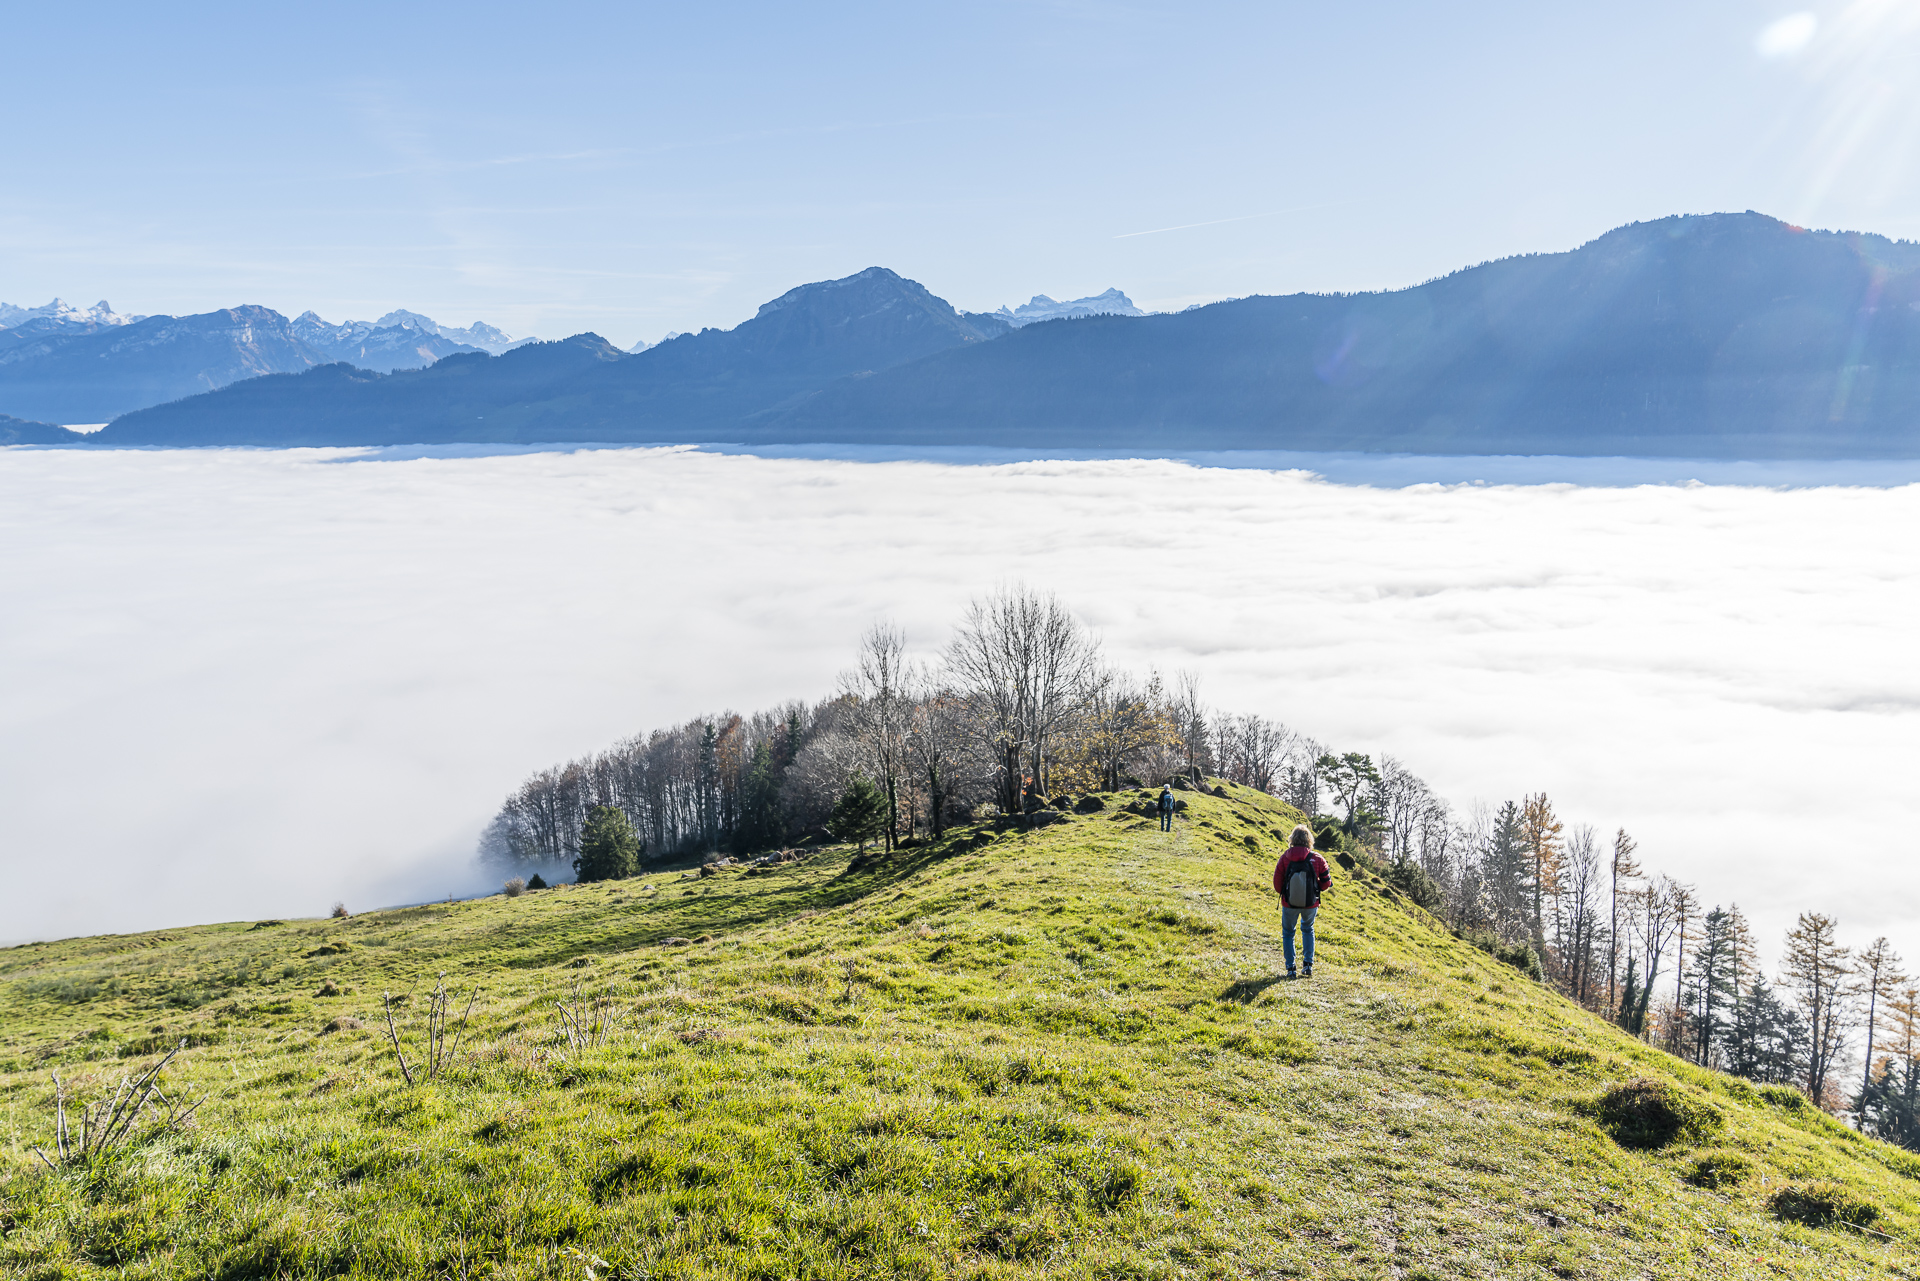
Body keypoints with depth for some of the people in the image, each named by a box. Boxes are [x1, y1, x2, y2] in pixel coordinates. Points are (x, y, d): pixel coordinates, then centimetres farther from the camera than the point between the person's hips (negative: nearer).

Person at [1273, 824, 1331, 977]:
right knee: (1307, 929, 29)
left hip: (1289, 904, -1)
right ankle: (1308, 964, 22)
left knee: (1288, 932, 21)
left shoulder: (1285, 858, -13)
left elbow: (1277, 884, -8)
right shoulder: (1317, 859, -12)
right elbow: (1325, 883, -4)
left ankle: (1290, 968, 17)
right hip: (1311, 904, 1)